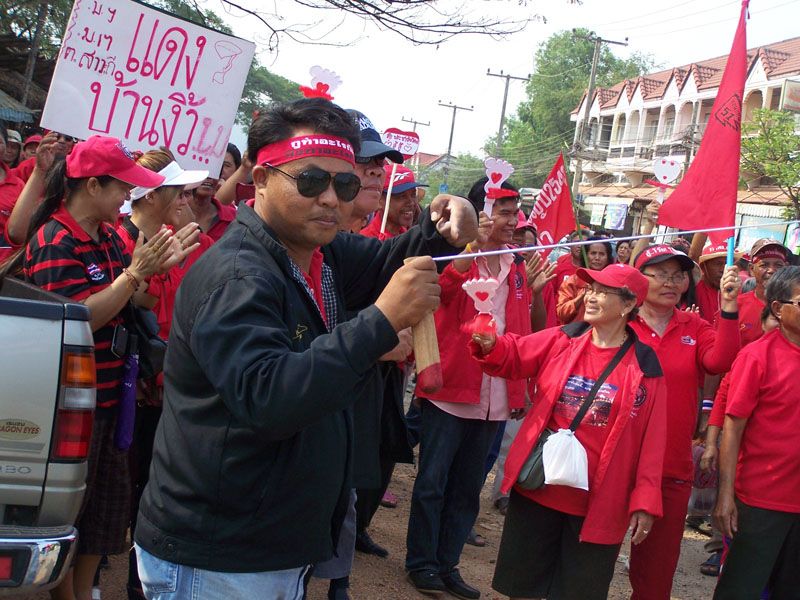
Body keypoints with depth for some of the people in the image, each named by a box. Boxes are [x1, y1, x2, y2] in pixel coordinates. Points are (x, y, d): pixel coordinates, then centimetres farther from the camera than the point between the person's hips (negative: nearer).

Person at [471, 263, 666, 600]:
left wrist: (645, 500, -10)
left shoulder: (645, 367, -4)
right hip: (537, 487, 2)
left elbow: (651, 439, -5)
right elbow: (513, 357, -5)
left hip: (598, 503, -2)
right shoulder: (560, 341, 2)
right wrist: (490, 345, -28)